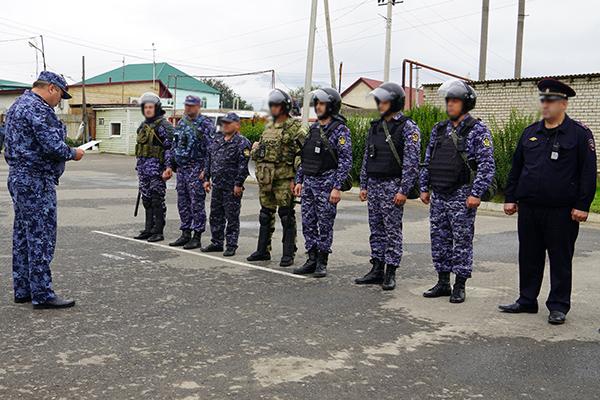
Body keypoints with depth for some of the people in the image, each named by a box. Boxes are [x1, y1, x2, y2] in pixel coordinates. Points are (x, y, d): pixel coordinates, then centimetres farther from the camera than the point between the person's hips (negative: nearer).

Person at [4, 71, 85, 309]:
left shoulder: (18, 105, 18)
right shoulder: (37, 108, -15)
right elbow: (53, 146, -22)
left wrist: (66, 150, 14)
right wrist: (73, 154, -3)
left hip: (19, 177, 11)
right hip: (36, 181, -11)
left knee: (23, 236, 13)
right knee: (41, 237, -6)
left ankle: (22, 290, 21)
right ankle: (42, 295, -1)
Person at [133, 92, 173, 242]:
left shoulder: (163, 125, -8)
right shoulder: (143, 125, 17)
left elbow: (170, 147, -14)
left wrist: (168, 167, -20)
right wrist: (138, 166, 22)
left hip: (156, 166, -8)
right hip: (144, 167, 8)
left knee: (157, 200, -5)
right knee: (146, 199, 11)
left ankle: (158, 231, 1)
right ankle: (149, 229, 19)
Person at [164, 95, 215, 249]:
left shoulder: (206, 124, -8)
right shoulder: (181, 123, 15)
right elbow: (175, 146, 21)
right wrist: (171, 166, 15)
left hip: (196, 169, -8)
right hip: (181, 168, 8)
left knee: (197, 204, -3)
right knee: (183, 203, 11)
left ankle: (197, 237, 3)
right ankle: (185, 234, 20)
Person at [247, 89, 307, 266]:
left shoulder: (296, 128, -7)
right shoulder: (268, 127, 16)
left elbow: (305, 154, -14)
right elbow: (257, 153, 27)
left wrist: (296, 178, -17)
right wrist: (256, 148, 4)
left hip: (284, 178, -7)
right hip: (265, 178, 7)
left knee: (286, 216, -2)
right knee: (266, 215, 13)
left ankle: (289, 254, 5)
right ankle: (263, 251, 21)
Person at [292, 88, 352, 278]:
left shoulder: (340, 130, -9)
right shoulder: (314, 128, 13)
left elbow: (345, 161, -14)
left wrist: (337, 187, -19)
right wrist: (299, 181, 14)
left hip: (327, 184, -7)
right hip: (309, 182, 7)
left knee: (325, 225, 1)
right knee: (308, 223, 9)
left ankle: (322, 262, 11)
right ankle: (312, 260, 18)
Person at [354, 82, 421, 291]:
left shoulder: (408, 127, -7)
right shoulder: (376, 126, 14)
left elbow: (412, 161, -13)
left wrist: (403, 190, -17)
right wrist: (364, 185, 13)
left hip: (393, 186, -7)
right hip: (373, 185, 7)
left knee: (392, 230, -1)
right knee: (376, 230, 10)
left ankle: (390, 274, 5)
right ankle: (377, 270, 17)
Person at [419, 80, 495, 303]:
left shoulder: (477, 130, -7)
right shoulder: (439, 130, 12)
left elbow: (487, 165, -12)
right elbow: (427, 161, 16)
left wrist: (476, 194, -18)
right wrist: (424, 188, 11)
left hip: (462, 196, -6)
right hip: (438, 196, 6)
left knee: (462, 241, 1)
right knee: (439, 240, 10)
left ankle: (459, 286, 11)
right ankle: (443, 283, 21)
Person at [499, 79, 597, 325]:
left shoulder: (579, 134, -3)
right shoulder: (530, 132, 11)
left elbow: (588, 173, -6)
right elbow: (516, 168, 15)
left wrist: (582, 206, -11)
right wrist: (510, 198, 10)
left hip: (562, 212, -5)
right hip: (528, 209, 5)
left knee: (560, 260, 5)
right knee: (529, 257, 12)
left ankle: (558, 307, 15)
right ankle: (527, 301, 24)